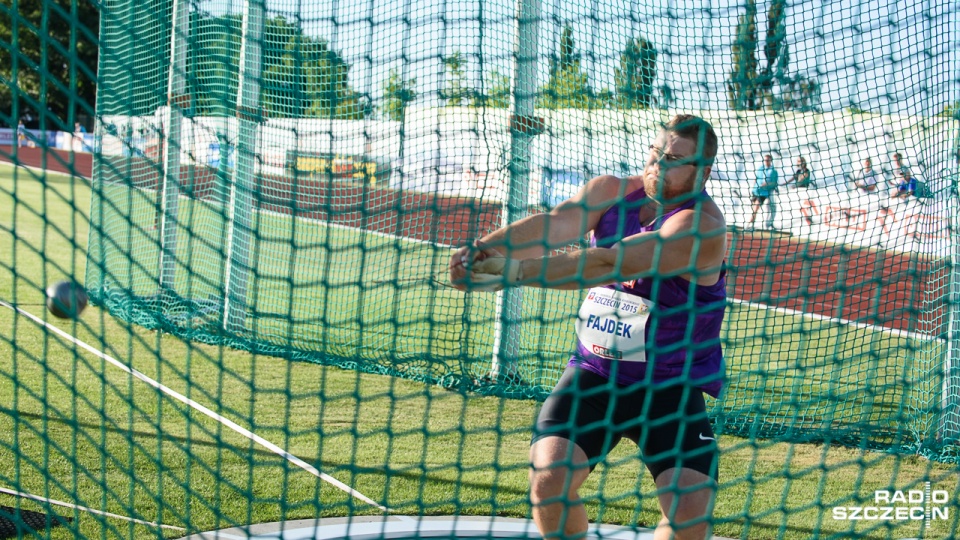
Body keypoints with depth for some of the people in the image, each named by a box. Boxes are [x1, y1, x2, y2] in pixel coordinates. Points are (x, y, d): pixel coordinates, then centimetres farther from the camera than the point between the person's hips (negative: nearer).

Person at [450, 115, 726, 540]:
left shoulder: (701, 224, -18)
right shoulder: (611, 192, 0)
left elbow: (610, 263, -29)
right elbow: (552, 225, -18)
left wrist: (516, 271, -34)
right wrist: (483, 248, -37)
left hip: (667, 388, -3)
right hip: (592, 374, 3)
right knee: (548, 477, -16)